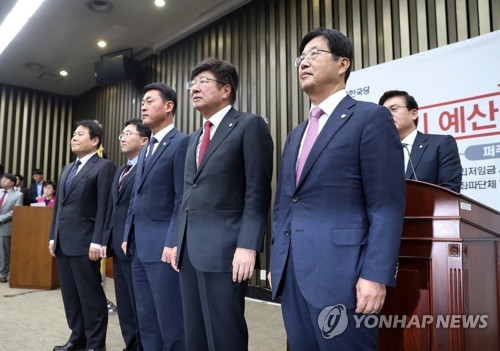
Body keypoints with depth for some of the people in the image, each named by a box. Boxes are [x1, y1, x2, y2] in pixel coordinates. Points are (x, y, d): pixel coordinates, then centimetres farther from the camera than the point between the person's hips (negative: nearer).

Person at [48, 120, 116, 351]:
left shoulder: (103, 167, -7)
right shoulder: (67, 169, 19)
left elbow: (103, 208, -14)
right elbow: (58, 205, 20)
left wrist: (97, 242, -18)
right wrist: (53, 236, 15)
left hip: (84, 242, -8)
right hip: (63, 241, 8)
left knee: (91, 295, 1)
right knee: (70, 294, 15)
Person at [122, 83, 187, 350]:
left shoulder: (181, 143, -8)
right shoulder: (145, 149, 19)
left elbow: (182, 199, -16)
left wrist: (172, 242, -19)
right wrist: (128, 236, 15)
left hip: (162, 244, -9)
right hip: (139, 245, 9)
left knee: (170, 320, 0)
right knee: (146, 320, 16)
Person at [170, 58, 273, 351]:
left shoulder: (249, 125, -4)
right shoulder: (195, 138, 20)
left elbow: (257, 192, -12)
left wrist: (247, 246, -19)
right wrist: (178, 241, 14)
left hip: (224, 249, -7)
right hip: (190, 249, 8)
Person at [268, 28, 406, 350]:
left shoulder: (371, 117, -3)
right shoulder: (296, 134, 18)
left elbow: (388, 207, -11)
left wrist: (375, 275, -17)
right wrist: (276, 263, 14)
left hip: (341, 275, -7)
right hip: (291, 275, 7)